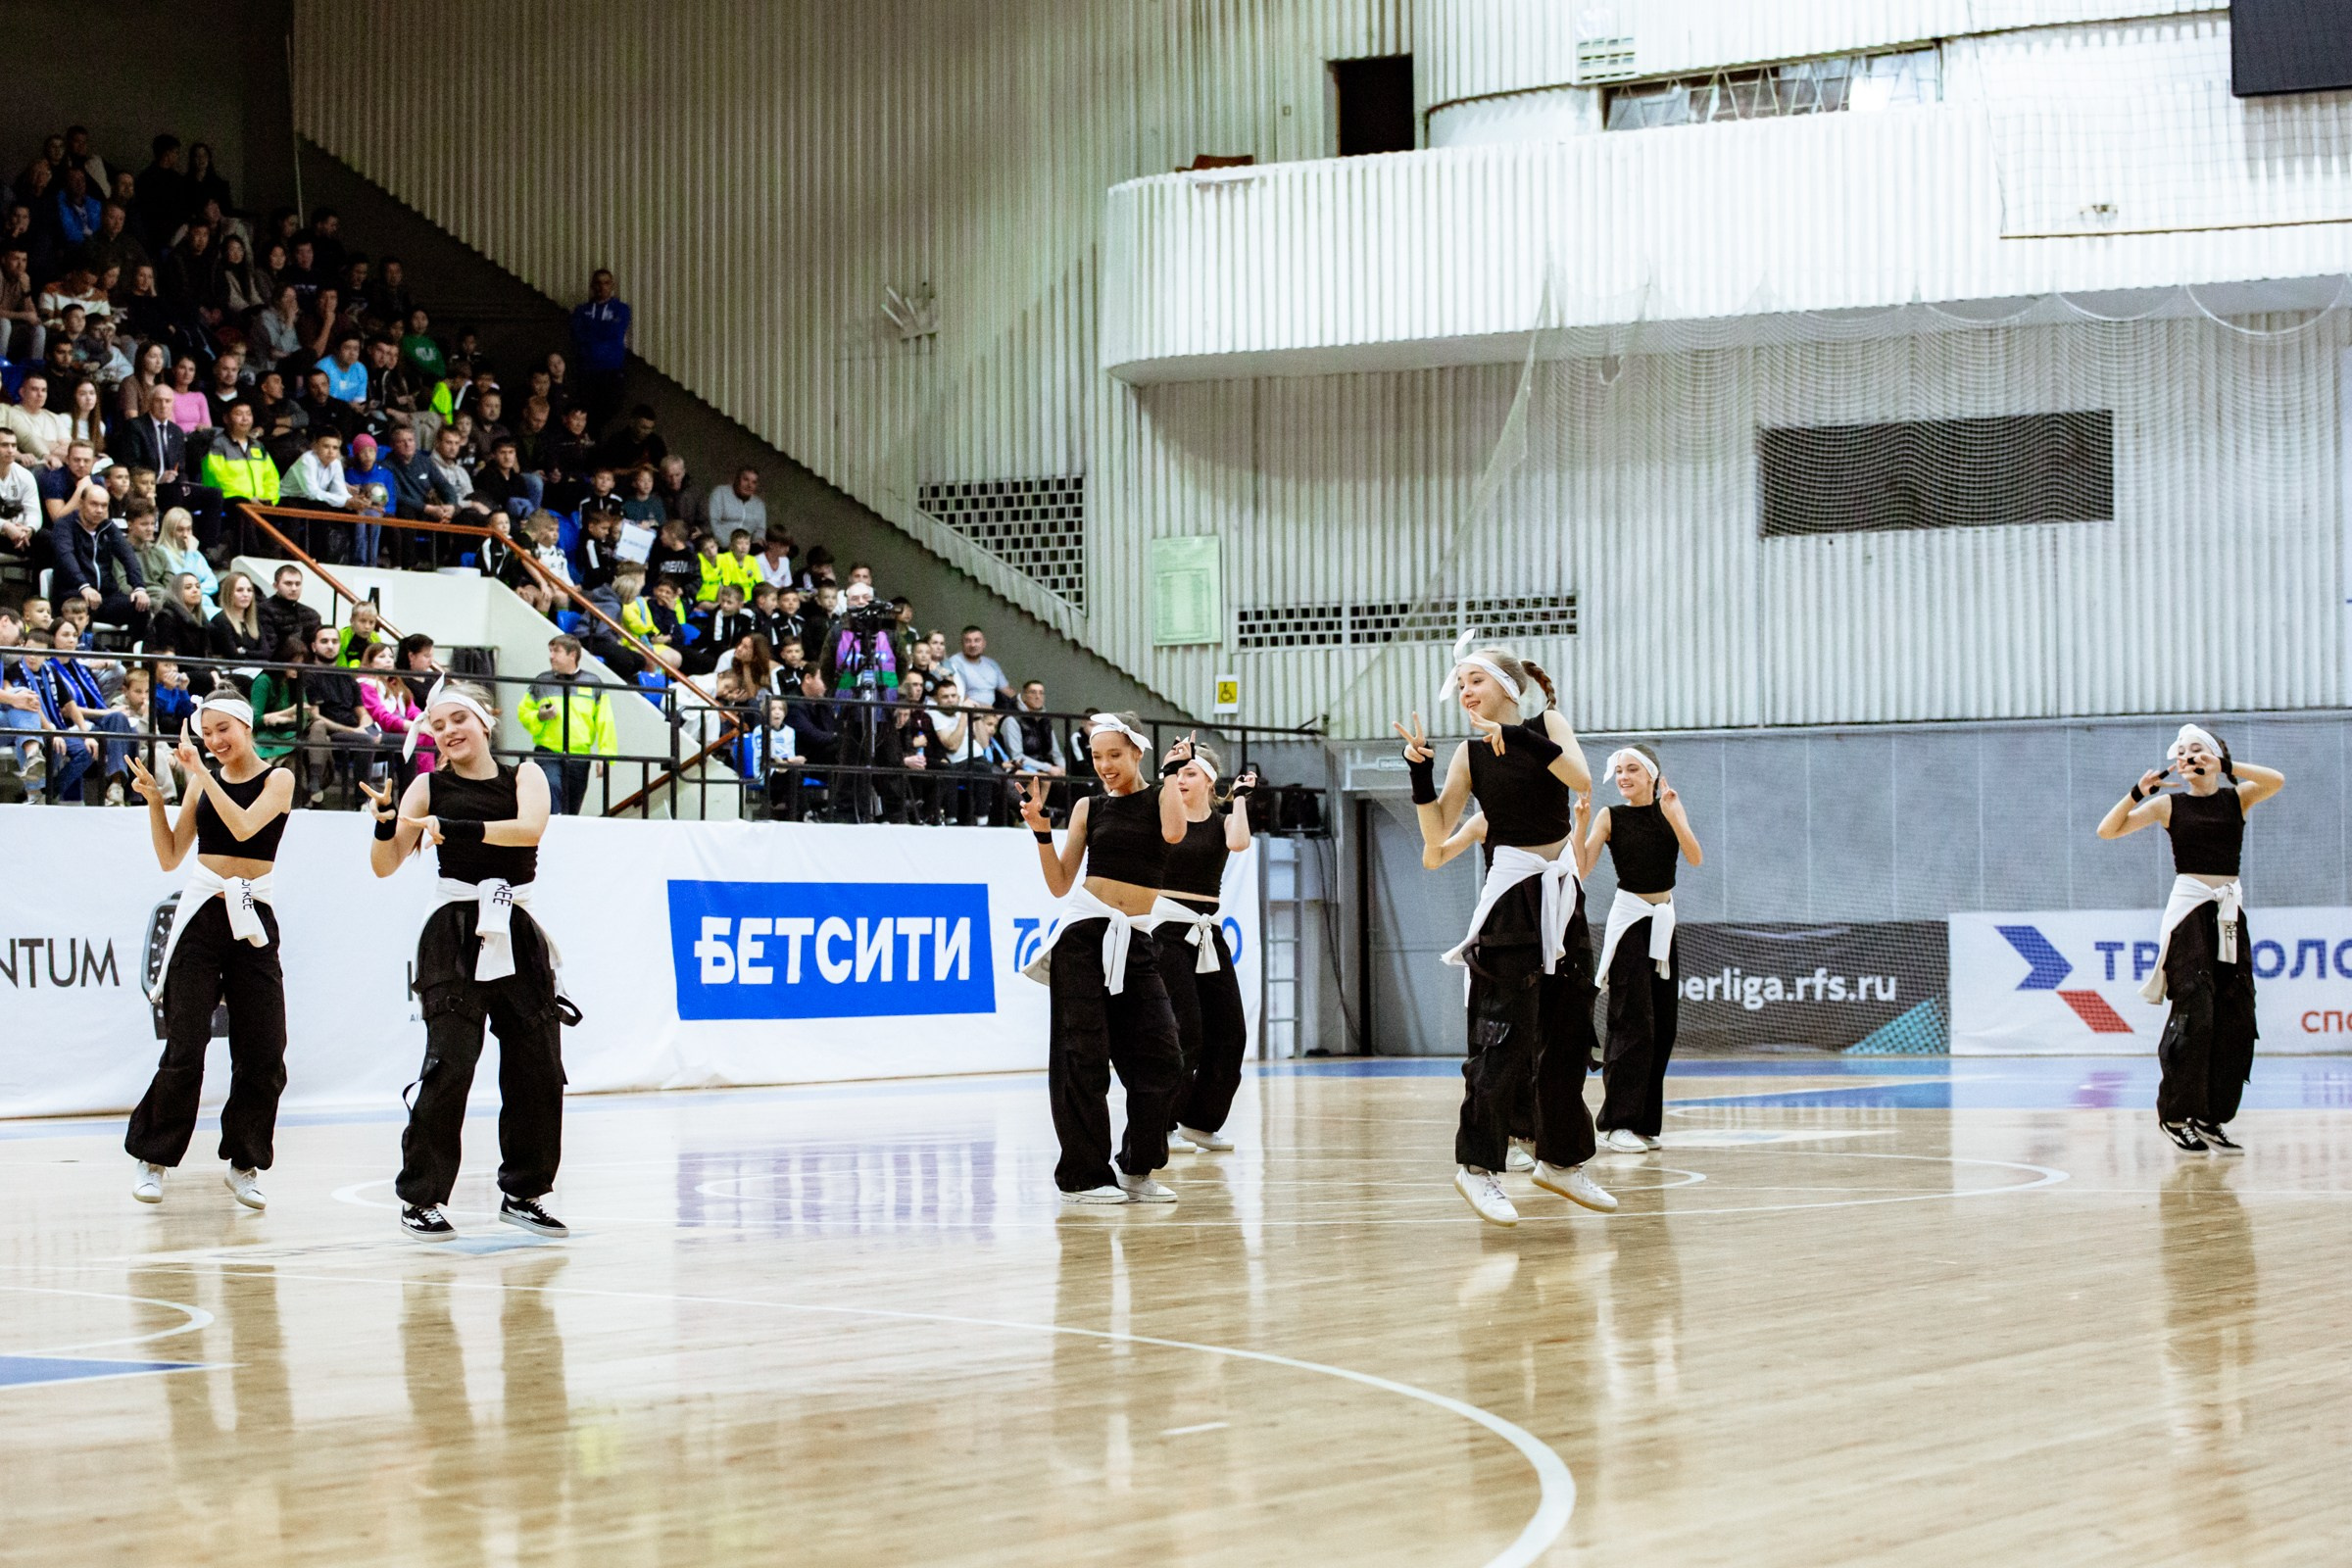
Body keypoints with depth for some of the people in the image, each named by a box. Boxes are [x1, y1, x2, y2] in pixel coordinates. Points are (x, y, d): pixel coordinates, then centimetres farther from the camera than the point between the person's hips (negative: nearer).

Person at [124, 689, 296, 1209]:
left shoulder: (278, 779, 1)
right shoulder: (202, 781, 11)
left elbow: (244, 826, -17)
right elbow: (170, 857, 11)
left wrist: (201, 772, -15)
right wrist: (154, 800, -2)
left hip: (252, 919, -1)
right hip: (199, 914, 1)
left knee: (262, 1054, -2)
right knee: (185, 1046, -6)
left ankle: (244, 1164, 12)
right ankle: (153, 1157, 5)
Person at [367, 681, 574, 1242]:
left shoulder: (524, 777, 7)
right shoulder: (429, 787, 5)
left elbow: (530, 827, -15)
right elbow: (385, 865, 0)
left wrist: (456, 829, -25)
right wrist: (385, 819, -20)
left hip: (519, 937, 2)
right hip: (455, 937, -2)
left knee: (539, 1068, 3)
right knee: (449, 1065, -12)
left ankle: (523, 1192, 19)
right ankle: (420, 1198, -3)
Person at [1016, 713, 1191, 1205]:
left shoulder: (1161, 793, 8)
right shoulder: (1088, 808, 10)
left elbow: (1173, 832, -16)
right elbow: (1060, 884, 10)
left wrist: (1176, 770, -6)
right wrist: (1040, 829, -1)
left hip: (1133, 940, 0)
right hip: (1083, 931, 0)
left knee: (1161, 1057, -4)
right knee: (1083, 1054, -3)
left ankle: (1138, 1169, 11)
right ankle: (1082, 1176, 4)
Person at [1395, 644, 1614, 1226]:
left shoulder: (1547, 723, 4)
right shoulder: (1470, 754, 0)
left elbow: (1581, 778, -15)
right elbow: (1435, 836, -6)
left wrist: (1521, 738, -22)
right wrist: (1420, 772, -16)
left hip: (1563, 893, 3)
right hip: (1510, 894, -3)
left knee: (1570, 1031, 9)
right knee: (1505, 1035, -10)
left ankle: (1561, 1158, 21)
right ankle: (1478, 1163, -6)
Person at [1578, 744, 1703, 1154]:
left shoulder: (1671, 809, 5)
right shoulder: (1610, 817, -3)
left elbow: (1694, 857, -8)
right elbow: (1580, 870, -10)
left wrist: (1672, 815, -19)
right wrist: (1581, 821, -20)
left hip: (1663, 922, 5)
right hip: (1628, 921, -5)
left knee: (1661, 1027, 5)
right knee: (1632, 1024, -12)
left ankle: (1643, 1122, 12)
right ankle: (1617, 1123, -11)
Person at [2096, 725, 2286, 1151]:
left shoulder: (2238, 797, 10)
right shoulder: (2169, 804, 6)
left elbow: (2276, 781, -9)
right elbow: (2108, 830, 2)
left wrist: (2227, 766, -10)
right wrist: (2138, 792, -8)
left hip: (2230, 914, 3)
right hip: (2189, 909, -3)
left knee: (2236, 1017, 0)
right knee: (2194, 1013, -12)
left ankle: (2211, 1119, 7)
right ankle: (2176, 1113, -2)